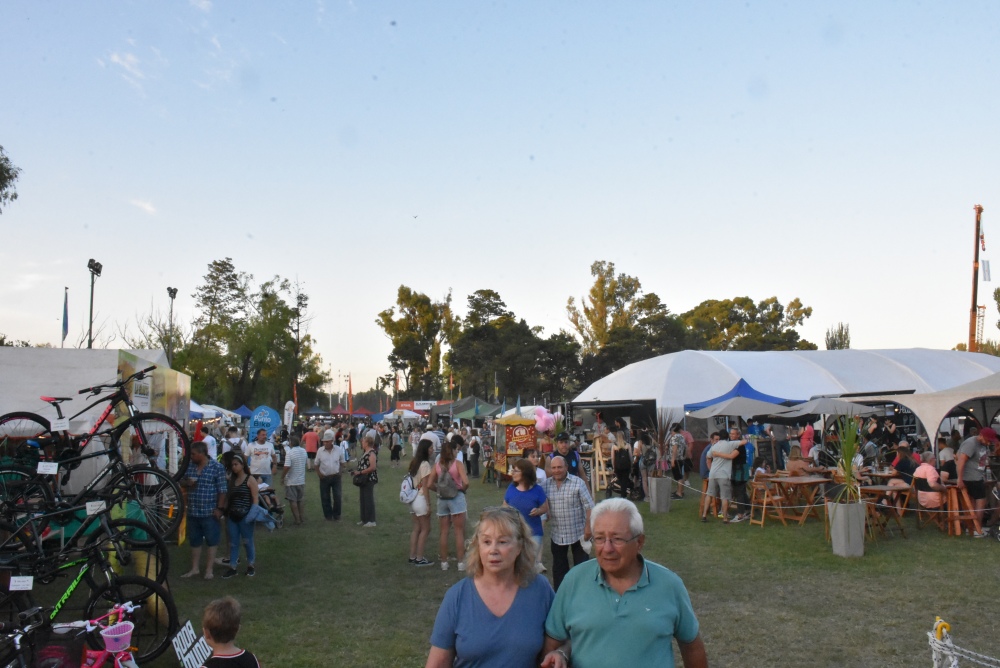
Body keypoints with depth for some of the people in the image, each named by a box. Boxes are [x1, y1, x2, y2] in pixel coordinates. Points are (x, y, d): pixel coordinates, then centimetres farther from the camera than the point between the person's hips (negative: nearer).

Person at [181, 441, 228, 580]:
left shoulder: (217, 467, -11)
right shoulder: (189, 466, 4)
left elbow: (222, 489, -9)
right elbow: (182, 482, 15)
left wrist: (220, 508, -13)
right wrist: (187, 483, -8)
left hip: (210, 511, -5)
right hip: (193, 511, 5)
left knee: (211, 540, 5)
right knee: (194, 541, 15)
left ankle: (209, 569, 15)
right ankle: (194, 568, 26)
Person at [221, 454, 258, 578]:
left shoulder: (250, 480, -5)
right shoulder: (231, 480, 12)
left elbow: (255, 499, -8)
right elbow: (228, 498, 15)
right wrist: (224, 510, 5)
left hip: (245, 516, -5)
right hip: (232, 516, 5)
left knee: (247, 542, 5)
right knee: (233, 543, 9)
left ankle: (251, 566, 19)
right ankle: (232, 568, 15)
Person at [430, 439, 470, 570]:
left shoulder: (437, 465, 1)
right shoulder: (458, 464, -9)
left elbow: (430, 484, -3)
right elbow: (466, 482, -19)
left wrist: (439, 490, 12)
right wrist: (463, 489, 1)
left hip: (442, 499, 3)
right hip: (457, 498, -3)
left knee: (444, 532, 12)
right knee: (459, 532, 4)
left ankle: (444, 562, 18)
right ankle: (461, 562, 5)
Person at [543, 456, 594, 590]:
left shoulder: (578, 482, -11)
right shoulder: (546, 484, 0)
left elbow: (588, 506, -10)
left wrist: (588, 527, -14)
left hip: (578, 533, -4)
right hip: (557, 534, 4)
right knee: (559, 567, 14)